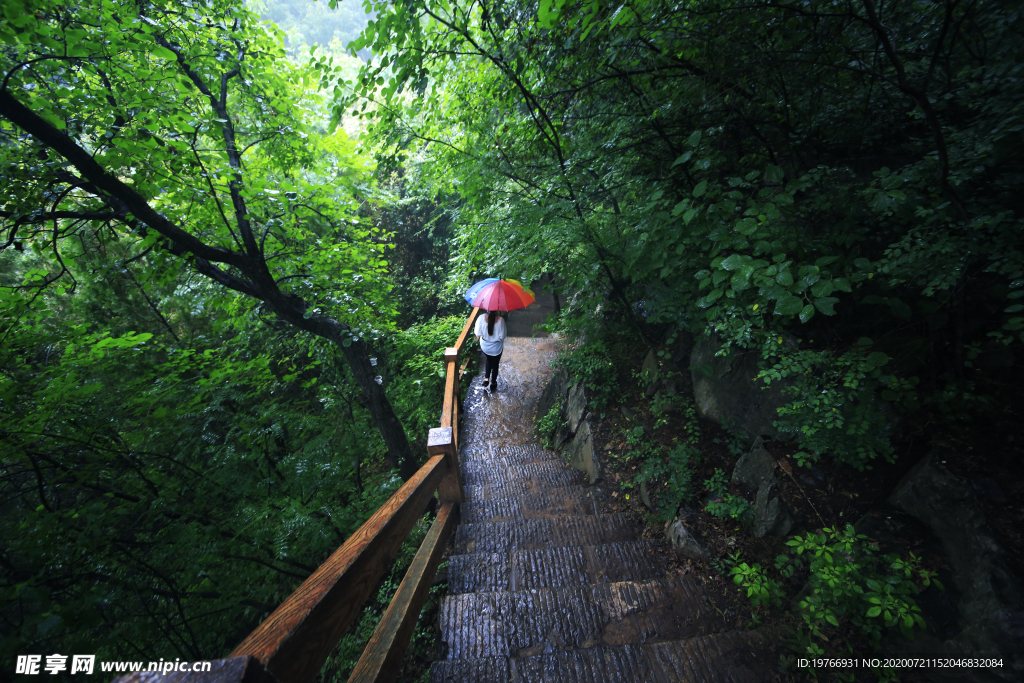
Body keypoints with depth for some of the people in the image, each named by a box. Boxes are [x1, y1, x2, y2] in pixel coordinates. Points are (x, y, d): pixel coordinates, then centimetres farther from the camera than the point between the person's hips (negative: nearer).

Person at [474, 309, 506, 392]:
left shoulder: (481, 318, -22)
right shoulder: (500, 320, -25)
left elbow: (478, 333, -12)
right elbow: (502, 336, -19)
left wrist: (479, 336, 10)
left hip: (484, 346, 2)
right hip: (496, 347, -2)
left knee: (489, 360, 32)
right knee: (495, 364, 21)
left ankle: (486, 378, 29)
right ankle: (493, 383, 37)